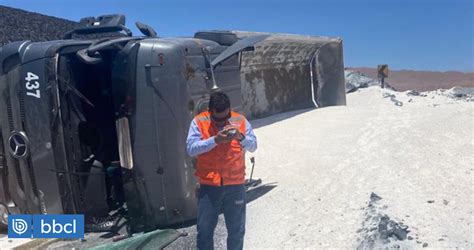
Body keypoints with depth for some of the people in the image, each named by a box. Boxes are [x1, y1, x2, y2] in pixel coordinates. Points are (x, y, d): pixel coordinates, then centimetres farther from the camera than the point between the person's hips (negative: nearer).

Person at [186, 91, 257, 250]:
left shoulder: (240, 120, -1)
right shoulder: (199, 122, -6)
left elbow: (253, 146, -2)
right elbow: (191, 149, -15)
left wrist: (241, 137, -23)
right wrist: (215, 140, -25)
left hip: (235, 185, 1)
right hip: (208, 185, -1)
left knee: (237, 230, 13)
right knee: (204, 230, 9)